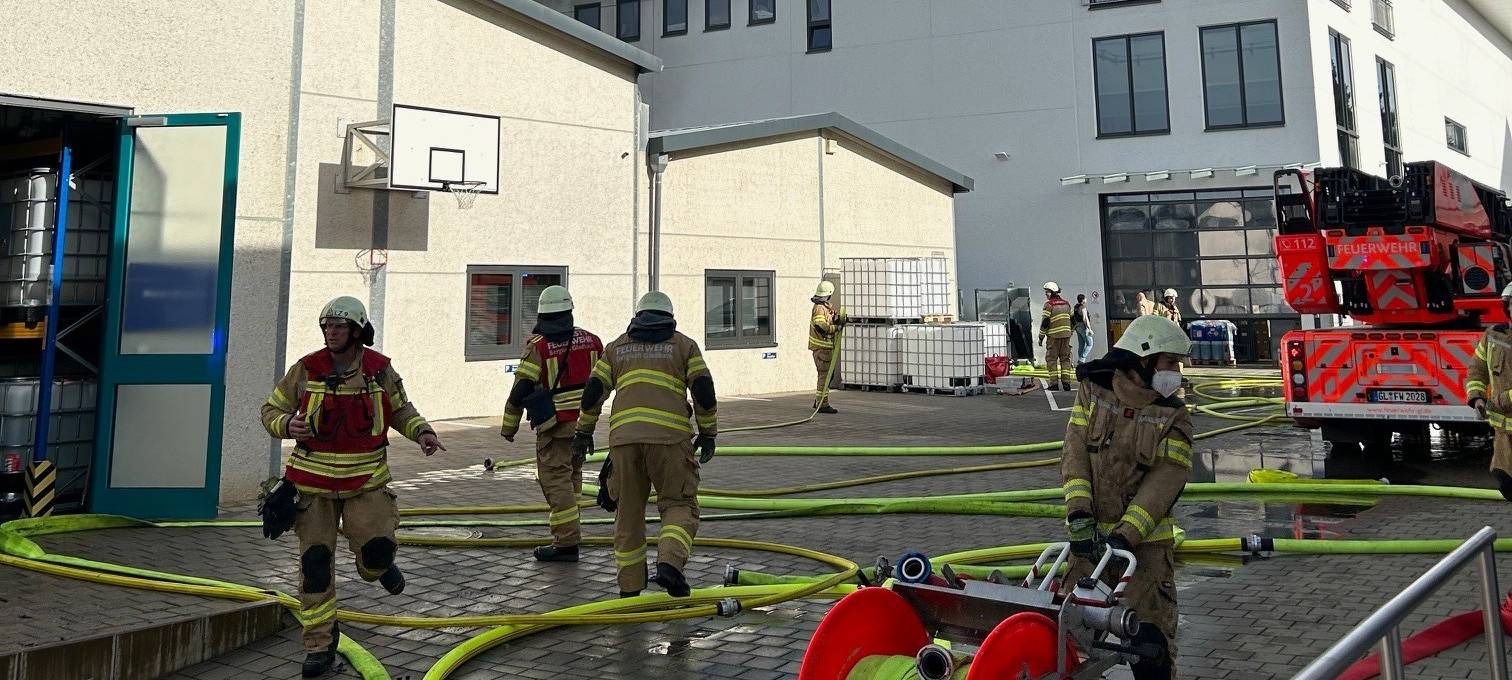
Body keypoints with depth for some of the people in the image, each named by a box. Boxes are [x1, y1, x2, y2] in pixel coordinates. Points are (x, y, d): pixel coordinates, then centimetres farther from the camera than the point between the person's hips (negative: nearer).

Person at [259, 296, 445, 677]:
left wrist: (421, 431, -4)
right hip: (314, 480, 0)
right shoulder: (306, 370, -5)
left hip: (366, 479, 0)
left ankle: (377, 566, 29)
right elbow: (271, 410, 6)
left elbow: (400, 408, 13)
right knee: (315, 563, 1)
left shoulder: (380, 369, -2)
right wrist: (287, 425, -16)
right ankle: (320, 643, 16)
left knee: (376, 548, -12)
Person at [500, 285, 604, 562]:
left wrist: (509, 427, 1)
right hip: (584, 422, 6)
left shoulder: (538, 346, -10)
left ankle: (567, 542, -6)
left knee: (555, 478, -3)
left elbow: (520, 391, -10)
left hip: (555, 424, -6)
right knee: (572, 474, 19)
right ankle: (567, 529, 28)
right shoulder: (591, 340, 5)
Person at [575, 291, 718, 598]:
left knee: (628, 510, 12)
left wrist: (584, 431, 26)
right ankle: (669, 563, -18)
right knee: (679, 504, 6)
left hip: (623, 437, 3)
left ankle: (629, 587, 17)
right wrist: (708, 433, 13)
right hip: (669, 436, -2)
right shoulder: (684, 345, 14)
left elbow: (593, 391, 15)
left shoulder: (617, 347, 21)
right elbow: (704, 390, 5)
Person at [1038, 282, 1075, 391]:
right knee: (1065, 358, 10)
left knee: (1051, 359, 1)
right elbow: (1073, 320, 16)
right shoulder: (1066, 303, 13)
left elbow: (1045, 322, -10)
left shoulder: (1049, 304, -7)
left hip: (1054, 336, -6)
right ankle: (1066, 383, 5)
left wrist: (1041, 337, -4)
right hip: (1066, 335, 6)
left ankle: (1054, 383, -4)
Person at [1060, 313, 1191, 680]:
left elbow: (1163, 483, -12)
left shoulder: (1174, 417, -3)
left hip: (1145, 540, -1)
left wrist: (1125, 537, -22)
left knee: (1150, 637, -4)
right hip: (1090, 533, 2)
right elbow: (1074, 453, -6)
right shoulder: (1092, 392, 2)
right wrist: (1080, 516, -18)